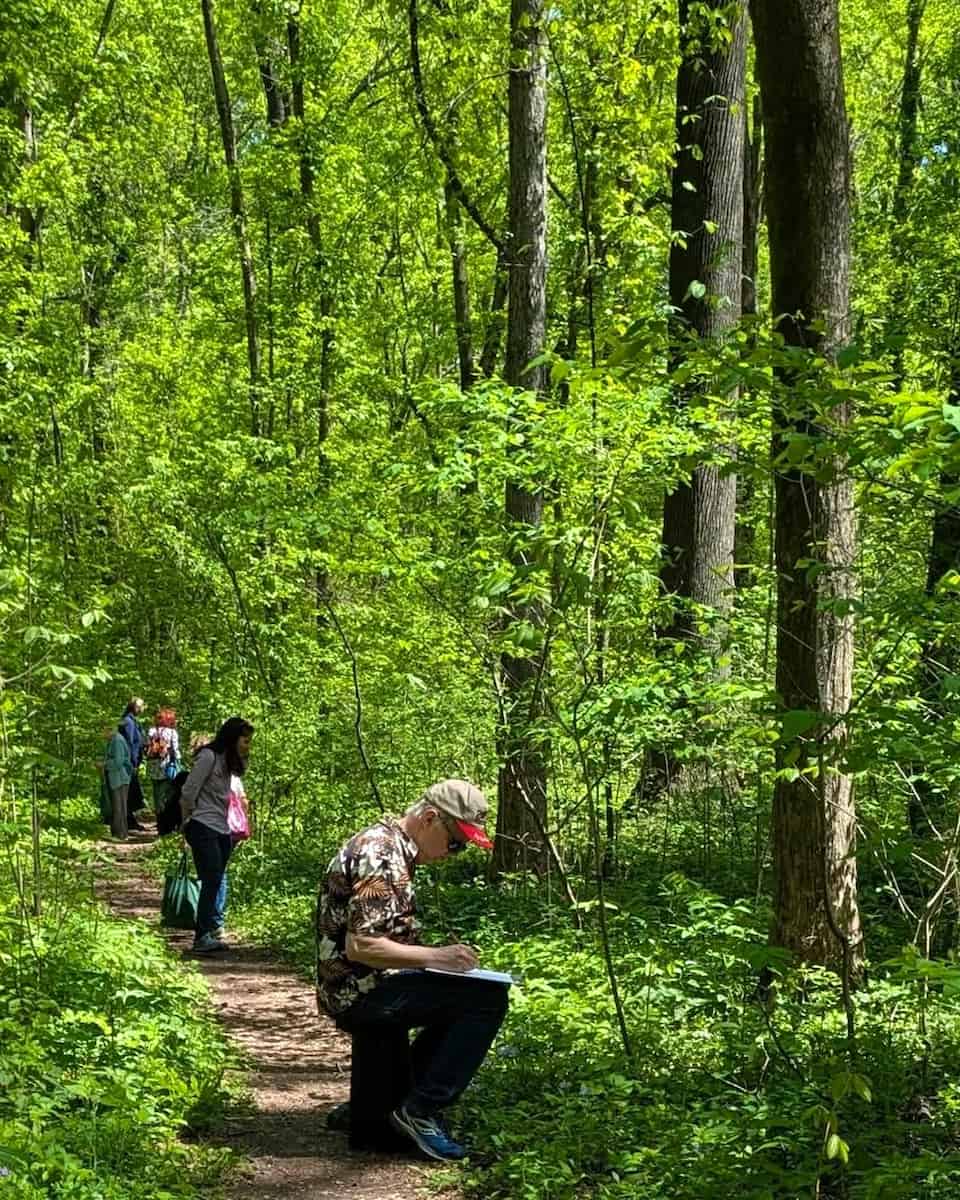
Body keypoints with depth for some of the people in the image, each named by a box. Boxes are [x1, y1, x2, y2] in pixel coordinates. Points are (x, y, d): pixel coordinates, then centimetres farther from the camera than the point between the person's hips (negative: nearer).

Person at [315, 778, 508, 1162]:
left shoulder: (386, 844, 14)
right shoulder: (381, 857, -20)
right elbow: (360, 946, -26)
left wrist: (440, 957, 11)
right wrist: (435, 956, -21)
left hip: (355, 989, 11)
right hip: (360, 991, -11)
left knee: (467, 996, 23)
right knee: (486, 1000, -16)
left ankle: (400, 1092, 21)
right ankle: (419, 1111, -10)